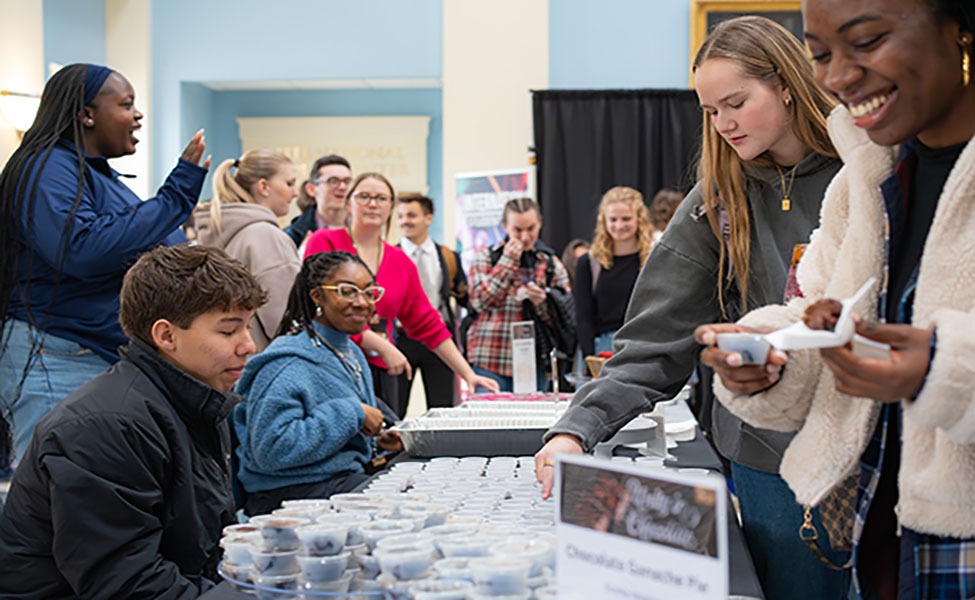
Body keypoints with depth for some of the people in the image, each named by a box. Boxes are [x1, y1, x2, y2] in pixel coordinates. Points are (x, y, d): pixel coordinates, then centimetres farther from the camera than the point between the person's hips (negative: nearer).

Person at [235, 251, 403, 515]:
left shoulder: (351, 353, 14)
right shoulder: (287, 365, -16)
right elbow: (271, 449, -25)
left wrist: (376, 441, 7)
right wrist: (352, 414, -21)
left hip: (349, 476, 9)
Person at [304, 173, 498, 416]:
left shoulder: (401, 261, 15)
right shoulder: (325, 242, 0)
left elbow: (428, 324, 17)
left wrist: (468, 374, 10)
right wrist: (383, 346, -14)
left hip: (380, 372, 5)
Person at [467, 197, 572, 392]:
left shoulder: (552, 265, 12)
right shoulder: (485, 257, 8)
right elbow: (480, 301, -7)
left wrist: (542, 303, -14)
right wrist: (507, 261, -7)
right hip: (490, 363, -2)